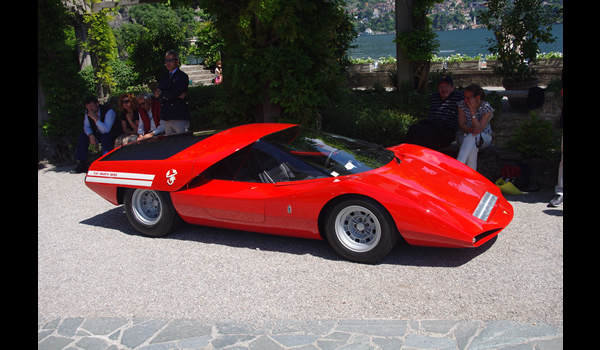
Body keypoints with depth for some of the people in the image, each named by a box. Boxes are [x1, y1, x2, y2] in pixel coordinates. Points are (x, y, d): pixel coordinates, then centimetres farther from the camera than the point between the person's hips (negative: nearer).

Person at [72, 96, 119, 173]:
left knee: (105, 137, -38)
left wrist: (95, 118, -37)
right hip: (97, 134, 7)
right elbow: (86, 126, 3)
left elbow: (106, 130, -32)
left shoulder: (109, 111, -24)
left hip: (111, 134, -7)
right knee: (82, 136, -13)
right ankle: (82, 165, -9)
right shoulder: (87, 112, -4)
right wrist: (90, 135, -19)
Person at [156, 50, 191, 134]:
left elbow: (176, 93, -14)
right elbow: (158, 93, 2)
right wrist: (178, 95, -11)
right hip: (166, 116, 6)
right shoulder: (163, 77, 19)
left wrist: (161, 93, 0)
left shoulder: (183, 76, 0)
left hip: (179, 117, -6)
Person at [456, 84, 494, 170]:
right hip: (465, 137, 3)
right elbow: (461, 124, -8)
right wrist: (471, 130, -31)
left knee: (471, 137, -38)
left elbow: (479, 129, -21)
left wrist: (473, 111, -30)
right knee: (473, 146, -36)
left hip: (484, 138, -2)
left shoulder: (487, 108, -14)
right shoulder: (462, 105, -4)